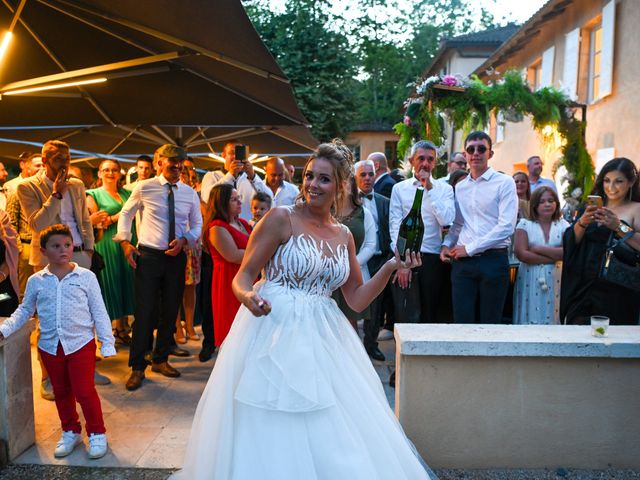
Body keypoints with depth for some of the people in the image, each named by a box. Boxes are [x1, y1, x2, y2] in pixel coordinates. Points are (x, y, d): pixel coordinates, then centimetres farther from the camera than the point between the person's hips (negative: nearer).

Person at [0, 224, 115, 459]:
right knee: (61, 392, 17)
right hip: (50, 346, 4)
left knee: (84, 391, -2)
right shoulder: (36, 281, 1)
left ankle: (97, 434, 17)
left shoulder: (86, 277, -6)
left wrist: (107, 343, -6)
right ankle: (70, 432, 35)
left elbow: (99, 312, -4)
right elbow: (25, 310, 12)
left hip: (81, 343, -3)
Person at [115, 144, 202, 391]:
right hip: (148, 256, -3)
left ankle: (160, 360, 29)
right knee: (144, 312, -2)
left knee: (170, 311, 11)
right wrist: (125, 242, 1)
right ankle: (137, 367, 12)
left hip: (176, 257, 3)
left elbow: (197, 224, 10)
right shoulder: (144, 188, -3)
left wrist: (184, 240, -9)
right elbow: (126, 213, 10)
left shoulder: (190, 193, 4)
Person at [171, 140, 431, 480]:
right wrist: (248, 297, -29)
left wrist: (390, 267, -1)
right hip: (273, 330, -5)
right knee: (271, 435, 2)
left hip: (322, 339, 5)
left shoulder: (344, 235, 10)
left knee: (332, 440, 8)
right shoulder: (281, 218, -5)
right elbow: (243, 278, -7)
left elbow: (357, 299, 11)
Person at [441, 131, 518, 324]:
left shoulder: (504, 183, -2)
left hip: (494, 260, -4)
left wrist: (469, 248, -10)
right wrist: (447, 245, 0)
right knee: (462, 322, 4)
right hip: (462, 262, 4)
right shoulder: (459, 187, 14)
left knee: (490, 323, 6)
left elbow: (506, 227, -11)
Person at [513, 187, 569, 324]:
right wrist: (554, 257, -9)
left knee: (552, 318, 4)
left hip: (555, 280, 2)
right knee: (530, 318, 0)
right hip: (530, 280, -1)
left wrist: (539, 249, -11)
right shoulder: (525, 224, 1)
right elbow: (521, 254, -11)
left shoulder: (563, 225, 6)